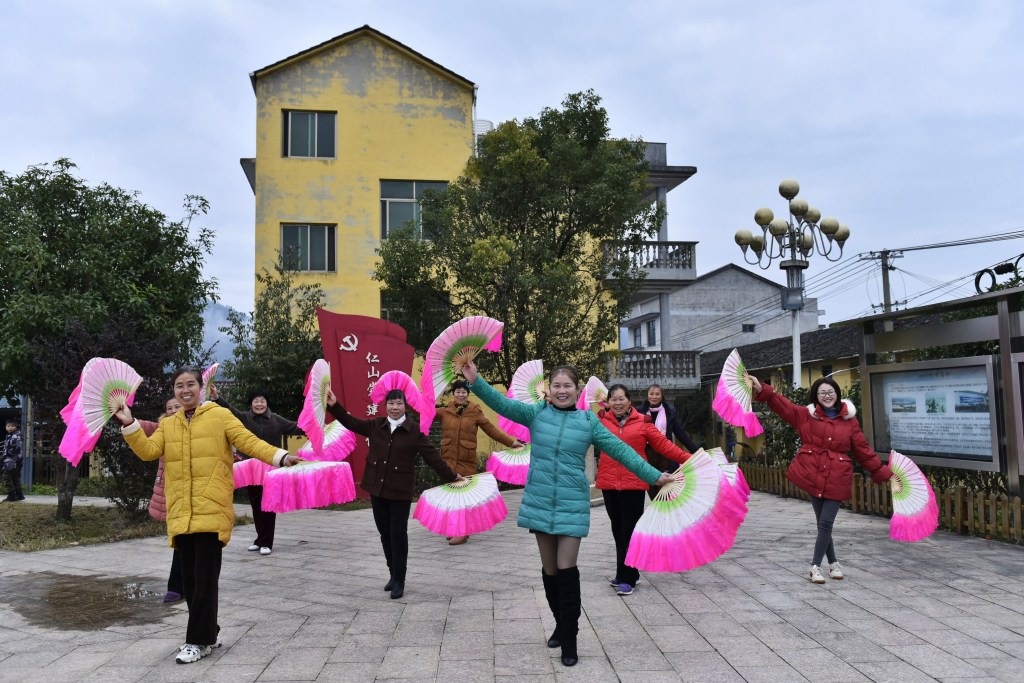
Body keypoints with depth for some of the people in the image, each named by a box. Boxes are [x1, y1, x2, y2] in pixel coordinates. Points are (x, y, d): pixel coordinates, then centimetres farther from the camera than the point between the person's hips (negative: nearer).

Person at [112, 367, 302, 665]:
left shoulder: (220, 415, 0)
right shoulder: (167, 425, 16)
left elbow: (249, 442, -7)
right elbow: (148, 451, 3)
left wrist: (280, 456, -21)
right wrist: (129, 425, -8)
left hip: (212, 511, -5)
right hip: (181, 515, 5)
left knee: (205, 578, -3)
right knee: (189, 579, 11)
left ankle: (199, 641, 10)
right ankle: (208, 635, 26)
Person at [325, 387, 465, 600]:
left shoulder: (414, 430, -8)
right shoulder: (376, 425, 3)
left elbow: (431, 455, -6)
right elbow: (351, 423, 1)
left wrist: (451, 476, -4)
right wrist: (334, 405, -11)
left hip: (400, 490, -4)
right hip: (377, 488, 4)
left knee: (398, 534, 0)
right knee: (385, 533, 12)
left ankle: (399, 580, 12)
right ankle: (394, 573, 28)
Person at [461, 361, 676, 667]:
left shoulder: (588, 421, 1)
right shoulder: (536, 413, 2)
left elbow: (620, 450, 1)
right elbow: (502, 403, -10)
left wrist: (654, 476, -3)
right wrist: (475, 381, -25)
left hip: (572, 504, -2)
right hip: (540, 503, 2)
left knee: (566, 570, -4)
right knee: (549, 569, 12)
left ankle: (569, 640, 9)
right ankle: (560, 624, 32)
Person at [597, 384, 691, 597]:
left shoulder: (642, 422, 2)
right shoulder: (602, 420, 6)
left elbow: (664, 445, 3)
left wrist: (690, 459, 0)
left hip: (634, 485, -2)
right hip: (609, 484, 2)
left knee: (630, 531, 0)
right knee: (618, 531, 11)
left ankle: (627, 579, 9)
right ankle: (625, 575, 24)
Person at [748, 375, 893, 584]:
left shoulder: (849, 421, 6)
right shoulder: (806, 415, 4)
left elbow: (863, 450, 11)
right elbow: (782, 405, -7)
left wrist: (882, 472, 10)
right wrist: (761, 389, -20)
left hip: (837, 479, 0)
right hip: (813, 476, 0)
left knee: (826, 524, -3)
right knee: (822, 523, 8)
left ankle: (815, 566, 9)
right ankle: (833, 563, 26)